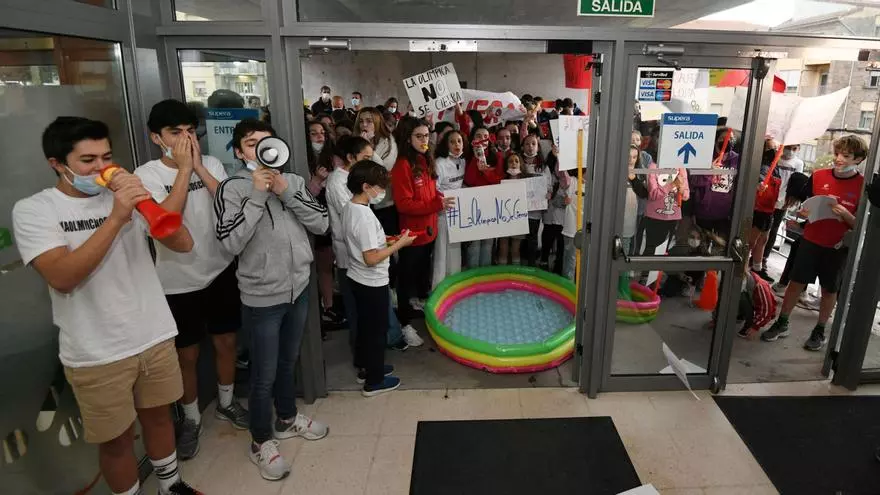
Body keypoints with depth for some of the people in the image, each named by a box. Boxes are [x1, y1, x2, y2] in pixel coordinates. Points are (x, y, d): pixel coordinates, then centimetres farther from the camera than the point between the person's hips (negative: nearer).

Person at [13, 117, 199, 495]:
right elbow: (61, 277, -22)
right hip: (97, 354, -3)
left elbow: (183, 244, -6)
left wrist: (146, 201, -21)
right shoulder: (33, 210, -8)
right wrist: (116, 218, -28)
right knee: (117, 440, 12)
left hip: (155, 337, 4)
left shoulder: (127, 197, 2)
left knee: (158, 415, 21)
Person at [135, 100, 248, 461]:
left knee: (226, 342, 16)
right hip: (178, 282, -3)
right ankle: (191, 418, 32)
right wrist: (184, 168, -22)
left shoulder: (212, 164, -1)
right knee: (187, 355, 11)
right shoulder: (147, 175, -10)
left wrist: (199, 166, -17)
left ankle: (226, 403, 39)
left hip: (220, 272, 3)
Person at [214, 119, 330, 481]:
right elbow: (231, 243, -21)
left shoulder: (293, 181, 3)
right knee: (264, 375, 7)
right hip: (262, 297, -4)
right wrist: (258, 195, -21)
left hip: (299, 289, 5)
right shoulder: (231, 188, -10)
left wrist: (286, 193, -15)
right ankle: (261, 442, 28)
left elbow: (321, 224, -5)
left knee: (289, 362, 23)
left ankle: (287, 419, 45)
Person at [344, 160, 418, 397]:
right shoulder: (365, 216, -27)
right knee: (377, 330, 6)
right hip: (373, 283, -9)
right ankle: (374, 381, 20)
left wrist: (385, 240, 7)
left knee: (365, 325, 22)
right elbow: (371, 258, -27)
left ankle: (367, 367, 38)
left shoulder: (349, 208, 2)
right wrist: (399, 244, -20)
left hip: (357, 278, 9)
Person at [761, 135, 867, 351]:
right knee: (796, 282, 6)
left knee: (829, 289, 11)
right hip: (811, 240, 2)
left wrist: (845, 214, -25)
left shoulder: (863, 186, -9)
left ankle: (819, 331, 26)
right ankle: (781, 324, 20)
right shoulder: (818, 176, -2)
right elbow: (802, 202, 11)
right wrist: (801, 212, -10)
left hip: (838, 247, -2)